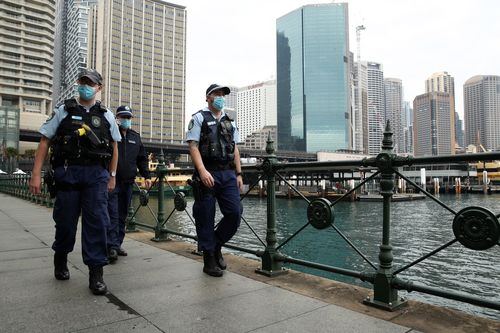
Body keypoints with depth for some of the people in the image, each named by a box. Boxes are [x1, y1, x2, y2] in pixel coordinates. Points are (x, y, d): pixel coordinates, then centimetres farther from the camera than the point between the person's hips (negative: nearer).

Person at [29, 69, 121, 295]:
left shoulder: (106, 115, 11)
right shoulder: (63, 111, 8)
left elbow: (114, 147, 16)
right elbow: (44, 141, 6)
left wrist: (112, 176, 11)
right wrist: (36, 174, -2)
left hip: (96, 174, 0)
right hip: (67, 172, 0)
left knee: (97, 221, -6)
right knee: (65, 221, 8)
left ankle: (96, 272, 0)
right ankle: (60, 260, 35)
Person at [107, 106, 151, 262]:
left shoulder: (135, 137, 17)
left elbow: (142, 158, 19)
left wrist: (146, 176, 11)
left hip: (128, 182, 5)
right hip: (112, 181, -5)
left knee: (122, 215, 9)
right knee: (112, 214, -9)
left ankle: (118, 244, 16)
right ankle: (112, 246, -8)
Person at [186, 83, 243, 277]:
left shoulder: (230, 122, 20)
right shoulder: (199, 118, 5)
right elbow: (193, 147, -5)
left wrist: (239, 174, 11)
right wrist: (202, 171, -19)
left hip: (228, 174, 5)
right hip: (207, 174, -4)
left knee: (235, 213, -4)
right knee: (206, 218, 1)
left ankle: (216, 245, 20)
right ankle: (209, 259, 15)